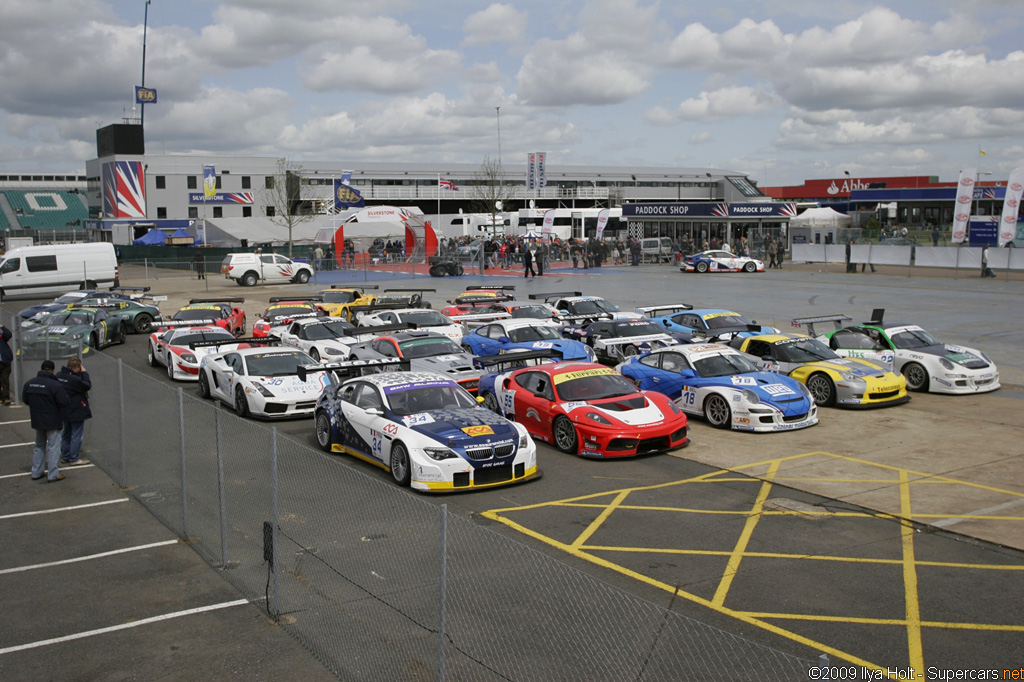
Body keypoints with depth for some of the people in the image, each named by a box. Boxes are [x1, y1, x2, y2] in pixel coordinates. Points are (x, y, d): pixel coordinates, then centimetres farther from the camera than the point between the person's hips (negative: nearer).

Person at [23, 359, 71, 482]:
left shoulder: (29, 383, 0)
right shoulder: (54, 385, -21)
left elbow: (25, 400, 10)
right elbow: (65, 403, -20)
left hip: (36, 420, 6)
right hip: (52, 421, -6)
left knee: (39, 446, 20)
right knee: (53, 447, 1)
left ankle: (36, 472, 25)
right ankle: (53, 474, 2)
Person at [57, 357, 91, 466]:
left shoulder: (59, 375, 2)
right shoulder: (74, 379, -25)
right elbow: (87, 386, -16)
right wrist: (84, 373, -10)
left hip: (64, 411, 9)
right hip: (76, 411, -9)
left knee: (66, 433, 19)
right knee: (76, 434, 1)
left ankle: (65, 457, 27)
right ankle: (74, 459, 5)